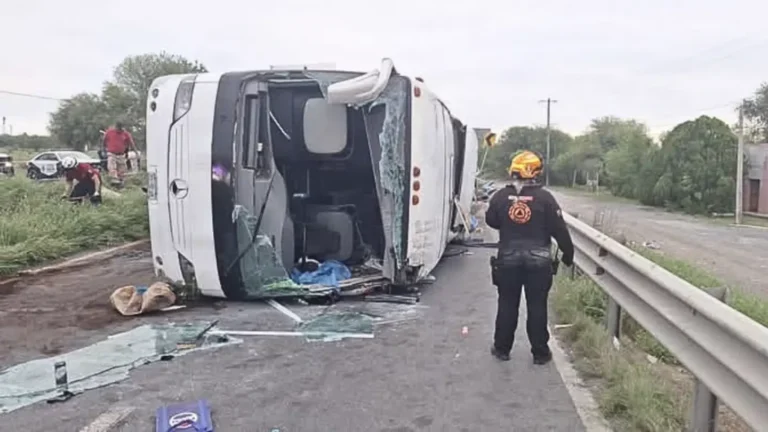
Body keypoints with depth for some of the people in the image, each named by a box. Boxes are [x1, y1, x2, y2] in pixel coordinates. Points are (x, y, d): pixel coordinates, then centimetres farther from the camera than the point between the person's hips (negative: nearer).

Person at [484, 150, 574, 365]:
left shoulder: (500, 196, -4)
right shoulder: (545, 197, -10)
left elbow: (491, 221, 11)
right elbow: (560, 230, -6)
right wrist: (568, 254, 6)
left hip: (508, 260, 2)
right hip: (538, 262, -1)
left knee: (507, 305, 13)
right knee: (537, 307, 8)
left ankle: (502, 348, 21)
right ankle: (540, 352, 17)